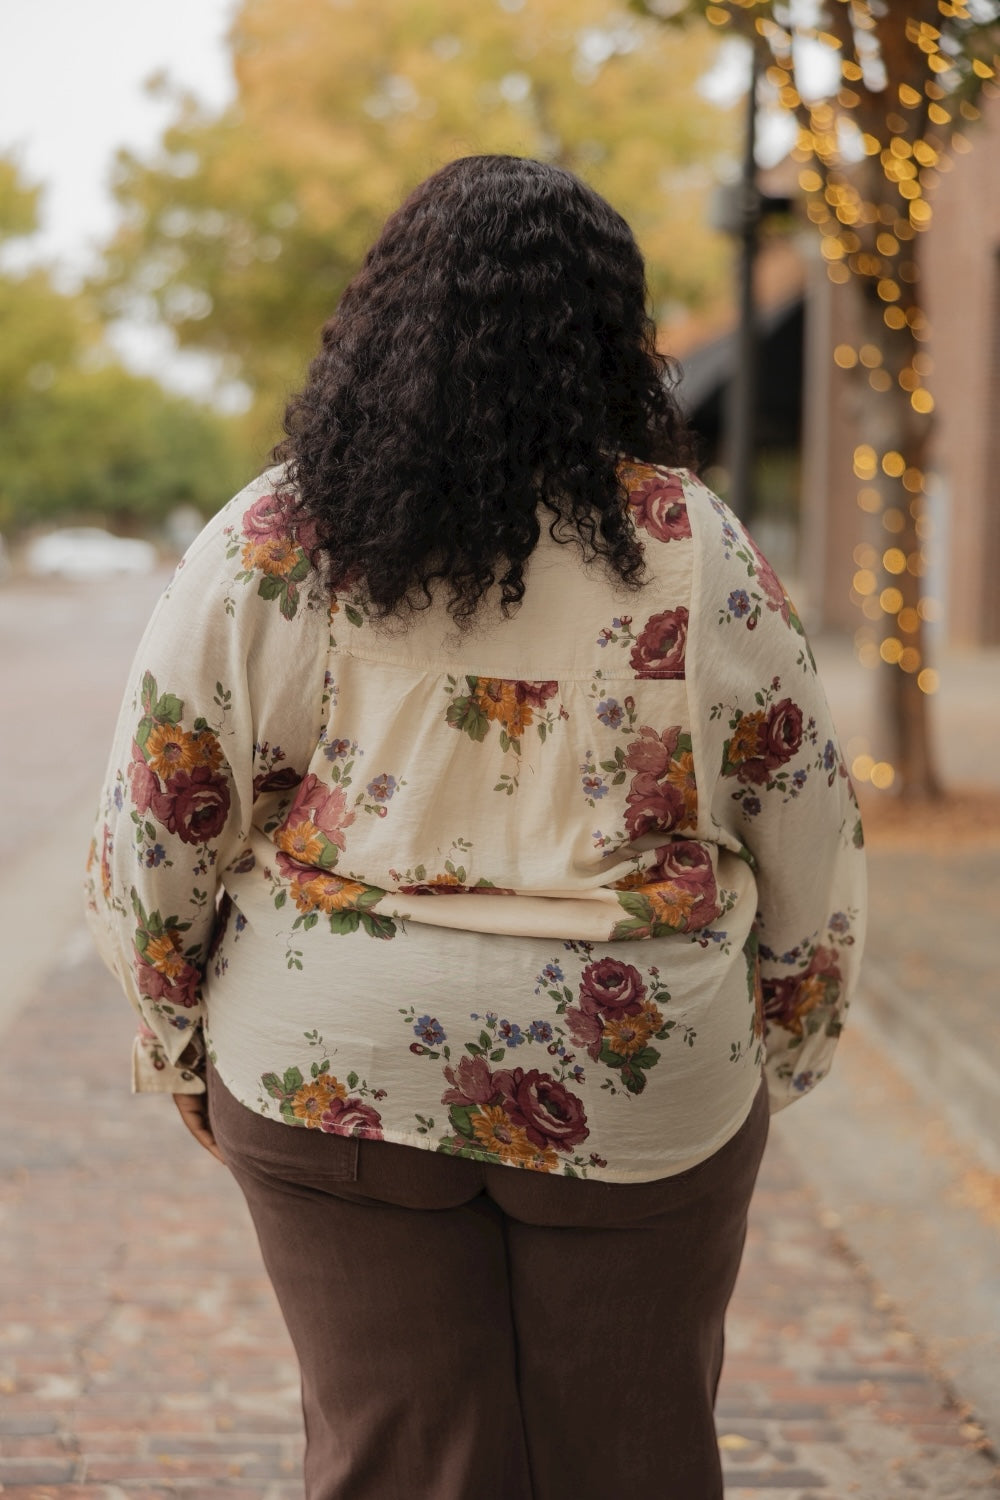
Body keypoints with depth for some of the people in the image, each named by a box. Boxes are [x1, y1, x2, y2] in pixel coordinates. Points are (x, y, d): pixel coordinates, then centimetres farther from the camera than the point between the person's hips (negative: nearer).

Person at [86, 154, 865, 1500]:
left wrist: (183, 1045, 13)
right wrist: (780, 1051, 16)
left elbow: (154, 821, -1)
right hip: (641, 1083, 0)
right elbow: (807, 822, 2)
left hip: (337, 1071, 1)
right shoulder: (689, 545, -4)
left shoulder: (268, 541, -4)